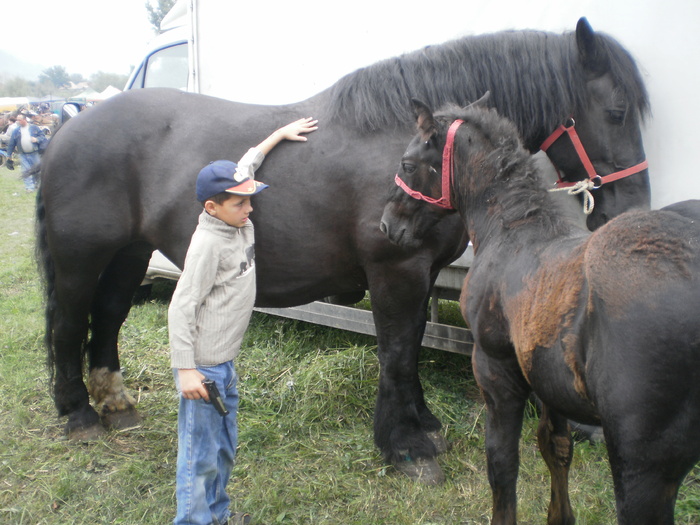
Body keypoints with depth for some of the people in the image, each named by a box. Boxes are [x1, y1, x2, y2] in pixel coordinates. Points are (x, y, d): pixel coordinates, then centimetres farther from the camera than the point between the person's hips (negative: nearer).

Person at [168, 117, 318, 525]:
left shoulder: (239, 222, 4)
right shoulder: (208, 243, -20)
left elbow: (246, 165, 20)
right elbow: (182, 308, -20)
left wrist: (280, 134, 24)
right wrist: (185, 370, -22)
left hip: (226, 361, 9)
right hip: (204, 366, -9)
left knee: (225, 446, 20)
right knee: (201, 453, 1)